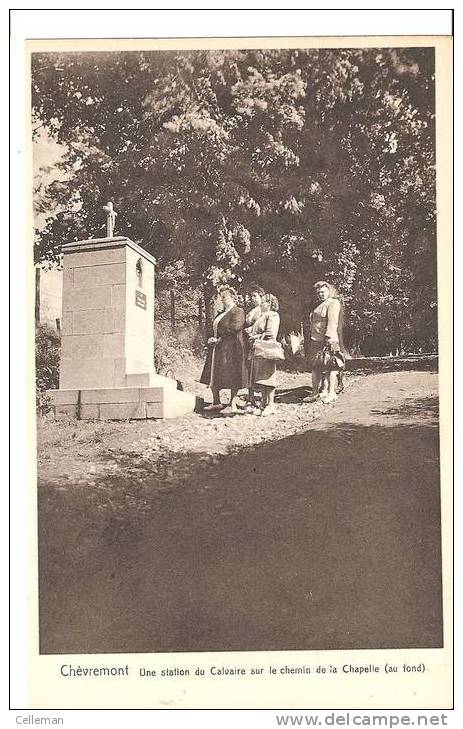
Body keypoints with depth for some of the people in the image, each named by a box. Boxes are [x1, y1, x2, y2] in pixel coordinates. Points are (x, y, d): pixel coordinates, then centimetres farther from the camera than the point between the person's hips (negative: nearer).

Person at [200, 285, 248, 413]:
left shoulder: (237, 312, -8)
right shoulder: (221, 314, 19)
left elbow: (235, 328, -19)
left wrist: (219, 339, -15)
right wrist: (213, 339, 3)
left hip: (231, 349, -9)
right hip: (218, 349, 9)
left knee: (232, 378, -5)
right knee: (214, 376, 9)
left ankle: (233, 405, 0)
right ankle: (216, 402, 18)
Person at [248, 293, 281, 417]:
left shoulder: (272, 315, -6)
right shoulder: (262, 316, 23)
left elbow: (270, 334, -16)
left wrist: (257, 336, -9)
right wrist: (252, 336, 10)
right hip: (258, 350, 9)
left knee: (267, 377, -9)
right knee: (260, 378, 8)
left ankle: (270, 405, -5)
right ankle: (264, 403, 13)